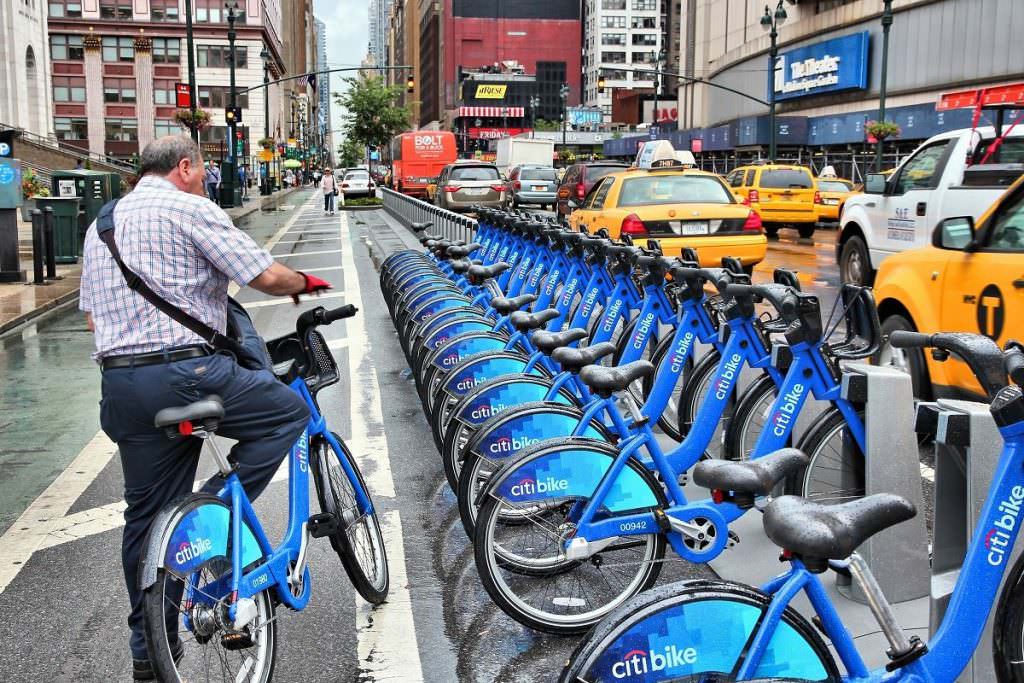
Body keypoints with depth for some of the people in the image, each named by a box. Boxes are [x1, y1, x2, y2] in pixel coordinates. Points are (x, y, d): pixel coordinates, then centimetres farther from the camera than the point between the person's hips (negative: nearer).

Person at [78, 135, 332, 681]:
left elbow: (92, 317, 23)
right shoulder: (190, 209, -4)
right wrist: (306, 283, 12)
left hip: (120, 387, 8)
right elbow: (267, 276, -8)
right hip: (187, 374, -8)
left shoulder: (101, 223, 21)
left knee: (146, 515, 15)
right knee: (290, 411, 10)